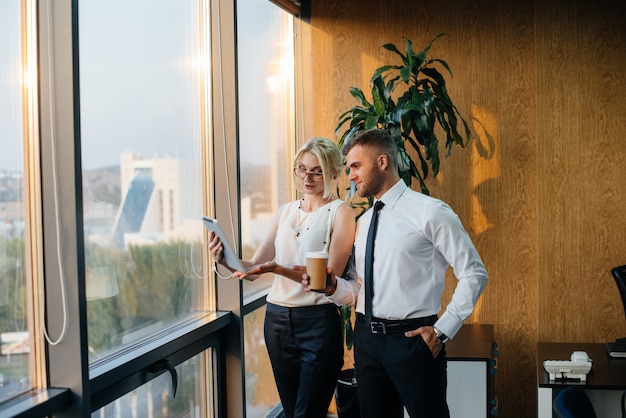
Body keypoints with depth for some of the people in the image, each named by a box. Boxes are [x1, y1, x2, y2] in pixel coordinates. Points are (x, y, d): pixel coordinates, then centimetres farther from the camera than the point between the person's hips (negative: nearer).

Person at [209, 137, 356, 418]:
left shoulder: (340, 212, -4)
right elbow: (253, 269, 6)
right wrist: (226, 260, -14)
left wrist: (278, 268, -26)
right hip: (277, 320, 6)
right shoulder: (286, 211, 11)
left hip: (317, 322, -5)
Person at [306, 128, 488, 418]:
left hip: (412, 338, -6)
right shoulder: (363, 222, 12)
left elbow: (474, 275, -8)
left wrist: (443, 330, -11)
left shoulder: (430, 212, -9)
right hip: (367, 338, 6)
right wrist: (333, 287, -4)